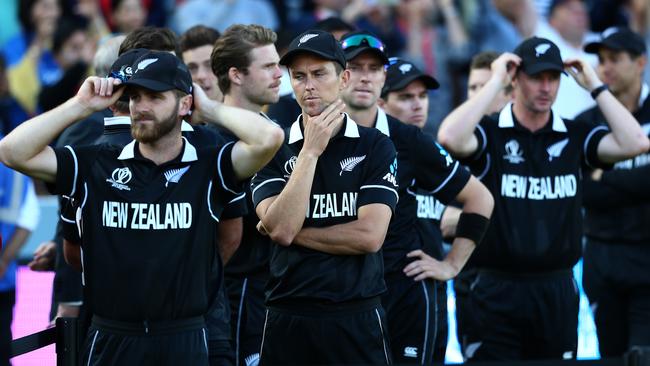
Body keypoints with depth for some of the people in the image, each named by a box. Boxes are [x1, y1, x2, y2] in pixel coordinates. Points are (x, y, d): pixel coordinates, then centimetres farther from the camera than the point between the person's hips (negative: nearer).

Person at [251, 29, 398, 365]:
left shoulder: (374, 146, 1)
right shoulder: (274, 150, 5)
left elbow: (369, 235, -10)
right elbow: (280, 229, -11)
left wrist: (295, 233, -6)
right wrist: (310, 150, -11)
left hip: (357, 320, -1)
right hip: (288, 320, 1)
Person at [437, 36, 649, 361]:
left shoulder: (575, 136, 6)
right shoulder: (489, 132, -3)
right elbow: (450, 138, -25)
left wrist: (595, 86, -4)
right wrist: (495, 81, -17)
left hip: (557, 291, 3)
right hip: (497, 290, -3)